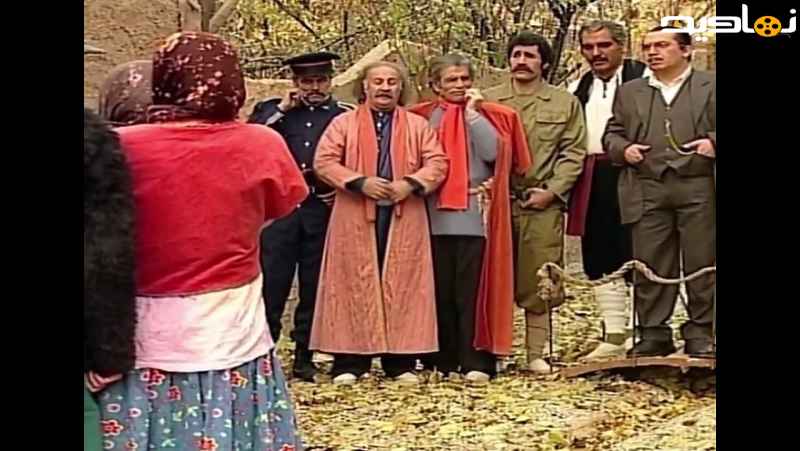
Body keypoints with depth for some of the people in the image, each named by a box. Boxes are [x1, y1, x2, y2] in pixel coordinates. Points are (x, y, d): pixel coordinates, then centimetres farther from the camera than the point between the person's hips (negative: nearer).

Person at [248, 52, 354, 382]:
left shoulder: (346, 115, 9)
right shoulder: (272, 110, 11)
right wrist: (282, 109, -4)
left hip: (323, 208, 0)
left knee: (314, 287, 6)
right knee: (271, 283, -4)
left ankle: (304, 359, 15)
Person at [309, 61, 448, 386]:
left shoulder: (418, 126, 12)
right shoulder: (344, 123, 7)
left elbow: (437, 163, 6)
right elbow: (323, 162, -1)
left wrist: (411, 183, -11)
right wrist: (360, 182, -13)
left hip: (404, 221, 1)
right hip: (355, 220, -1)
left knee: (401, 287, 1)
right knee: (356, 287, -1)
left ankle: (400, 362, 7)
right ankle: (350, 363, 4)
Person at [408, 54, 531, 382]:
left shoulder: (485, 115, 6)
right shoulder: (426, 117, 11)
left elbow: (492, 152, -10)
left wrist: (472, 113, -8)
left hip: (475, 215, -2)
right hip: (437, 216, 2)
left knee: (472, 290, -4)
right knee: (441, 290, 5)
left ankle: (476, 361, -1)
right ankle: (444, 359, 14)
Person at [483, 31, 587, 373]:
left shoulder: (565, 103, 10)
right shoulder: (488, 100, 12)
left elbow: (573, 153, 4)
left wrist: (552, 191, -7)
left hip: (543, 204, -1)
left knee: (537, 280, 1)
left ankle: (536, 354, 8)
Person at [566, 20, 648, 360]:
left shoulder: (643, 79, -2)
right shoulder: (577, 89, 16)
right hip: (592, 184, 6)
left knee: (635, 258, -4)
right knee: (600, 261, 8)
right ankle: (613, 337, 16)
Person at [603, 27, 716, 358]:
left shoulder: (710, 87, 8)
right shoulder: (629, 92, 17)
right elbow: (612, 133, 19)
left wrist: (712, 142, -15)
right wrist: (622, 149, -1)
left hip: (699, 188, -2)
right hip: (648, 191, 2)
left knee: (701, 263, 1)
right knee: (651, 265, 3)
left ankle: (700, 333, 11)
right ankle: (654, 334, 10)